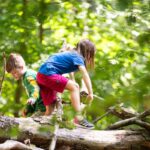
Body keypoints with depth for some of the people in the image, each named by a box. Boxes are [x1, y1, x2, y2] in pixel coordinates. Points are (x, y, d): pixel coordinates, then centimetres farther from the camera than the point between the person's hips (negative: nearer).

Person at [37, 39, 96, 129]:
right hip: (48, 73, -10)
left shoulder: (71, 54, 22)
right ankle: (79, 118, -24)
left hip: (41, 76, 10)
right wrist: (90, 93, -20)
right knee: (74, 87, -16)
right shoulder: (77, 57, -4)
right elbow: (85, 74, -17)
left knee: (50, 109, 12)